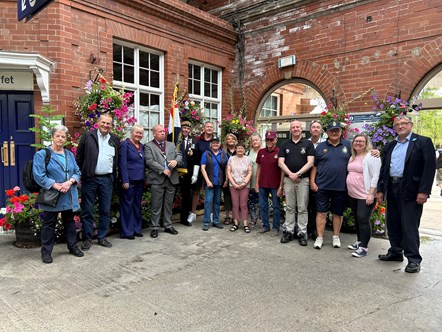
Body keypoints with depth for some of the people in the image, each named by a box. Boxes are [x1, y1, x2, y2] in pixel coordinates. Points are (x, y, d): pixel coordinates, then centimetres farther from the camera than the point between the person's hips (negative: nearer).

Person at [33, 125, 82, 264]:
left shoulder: (70, 154, 10)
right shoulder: (41, 154, -5)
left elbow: (77, 172, 8)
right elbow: (39, 176, -13)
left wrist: (69, 182, -13)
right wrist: (57, 186, -20)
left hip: (69, 196, 5)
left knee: (70, 222, 15)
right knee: (49, 224, 6)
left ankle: (73, 246, 28)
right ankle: (46, 251, 18)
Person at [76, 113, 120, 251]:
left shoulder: (115, 140, 9)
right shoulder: (87, 136, 0)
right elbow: (79, 157, 0)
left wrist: (114, 176, 7)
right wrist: (78, 175, -3)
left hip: (107, 180, 3)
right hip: (89, 179, -3)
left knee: (105, 211, 9)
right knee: (87, 211, 5)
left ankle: (102, 237, 21)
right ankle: (87, 238, 16)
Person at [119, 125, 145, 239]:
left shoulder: (142, 146, 14)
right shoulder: (125, 144, -6)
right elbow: (122, 164, -11)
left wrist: (144, 179, 10)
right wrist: (125, 181, -17)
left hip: (140, 181, 7)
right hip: (129, 180, -7)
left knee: (137, 205, 13)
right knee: (127, 205, 1)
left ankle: (136, 229, 23)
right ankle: (126, 232, 9)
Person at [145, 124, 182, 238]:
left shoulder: (171, 145, 18)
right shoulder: (148, 146, 2)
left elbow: (179, 155, 12)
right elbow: (149, 161, -10)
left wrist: (176, 161, -12)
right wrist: (163, 170, -15)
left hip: (171, 179, 5)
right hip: (157, 179, -4)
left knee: (169, 204, 11)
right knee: (156, 205, 1)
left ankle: (168, 226, 22)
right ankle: (155, 227, 11)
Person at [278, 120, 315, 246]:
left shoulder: (308, 143, 3)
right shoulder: (285, 144, 10)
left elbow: (310, 162, -5)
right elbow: (280, 162, 3)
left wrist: (297, 174, -14)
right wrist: (290, 174, -10)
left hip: (303, 179, -2)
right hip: (288, 179, 2)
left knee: (302, 208, 1)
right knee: (290, 207, 9)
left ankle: (302, 233, 9)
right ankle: (289, 231, 16)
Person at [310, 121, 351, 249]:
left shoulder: (348, 145, 5)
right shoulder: (320, 146, 5)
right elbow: (314, 166, 5)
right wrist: (312, 182, 0)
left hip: (341, 187, 1)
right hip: (322, 186, 0)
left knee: (338, 213, 12)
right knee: (321, 212, 2)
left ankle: (336, 237, 26)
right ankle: (319, 238, 11)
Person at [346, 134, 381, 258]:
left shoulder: (371, 157, -10)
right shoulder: (352, 157, 14)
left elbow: (375, 176, -15)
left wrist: (371, 194, -20)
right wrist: (348, 190, 15)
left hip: (365, 195, -8)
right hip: (352, 195, 8)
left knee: (363, 219, -8)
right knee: (357, 219, 15)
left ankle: (364, 247, -1)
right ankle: (359, 241, 28)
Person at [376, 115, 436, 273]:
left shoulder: (423, 142, -2)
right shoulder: (390, 146, 15)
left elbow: (430, 167, -10)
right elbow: (383, 169, 15)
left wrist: (423, 191, -17)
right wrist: (380, 190, 9)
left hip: (410, 190, -6)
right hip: (392, 189, 6)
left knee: (409, 225, -4)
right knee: (393, 223, 13)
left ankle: (413, 259, 7)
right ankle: (395, 252, 27)